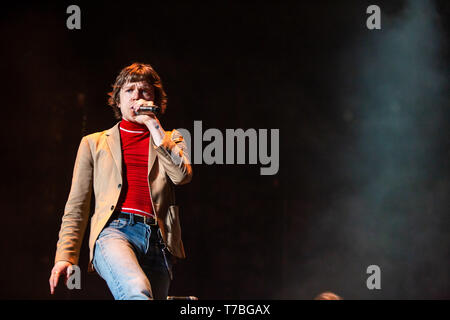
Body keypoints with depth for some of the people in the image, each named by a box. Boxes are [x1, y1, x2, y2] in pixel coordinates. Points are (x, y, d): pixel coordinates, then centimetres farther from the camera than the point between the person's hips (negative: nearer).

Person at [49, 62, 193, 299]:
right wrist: (65, 256, 8)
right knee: (137, 291, -34)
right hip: (115, 231, -2)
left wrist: (153, 125, 5)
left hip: (158, 242, 2)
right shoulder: (94, 143, 24)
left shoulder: (169, 140, 25)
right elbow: (77, 207, 20)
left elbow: (182, 175, 2)